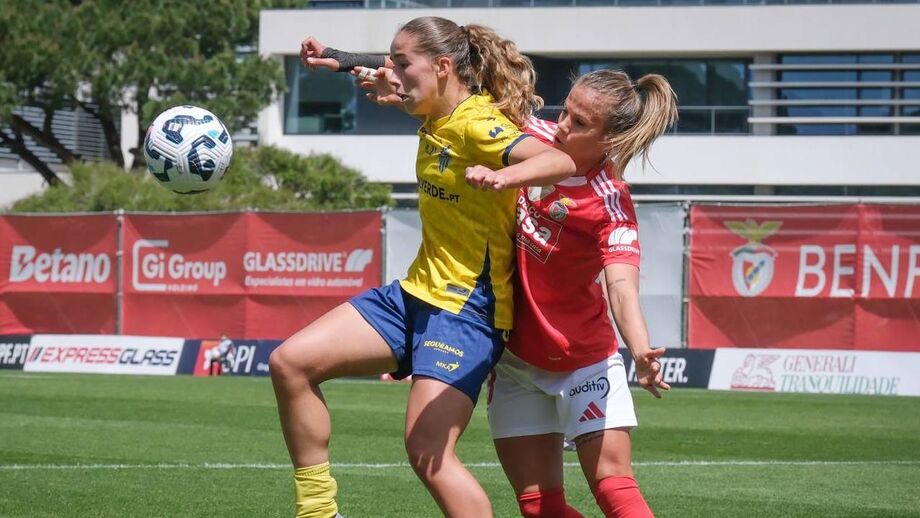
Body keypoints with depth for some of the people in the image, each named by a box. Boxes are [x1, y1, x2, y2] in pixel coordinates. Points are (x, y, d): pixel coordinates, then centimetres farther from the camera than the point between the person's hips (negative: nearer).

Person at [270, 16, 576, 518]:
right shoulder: (437, 118, 9)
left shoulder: (479, 124, -17)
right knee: (290, 363, 1)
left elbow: (561, 161, -35)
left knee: (427, 451, -19)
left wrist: (504, 175, -51)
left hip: (468, 309, -9)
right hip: (416, 294, 9)